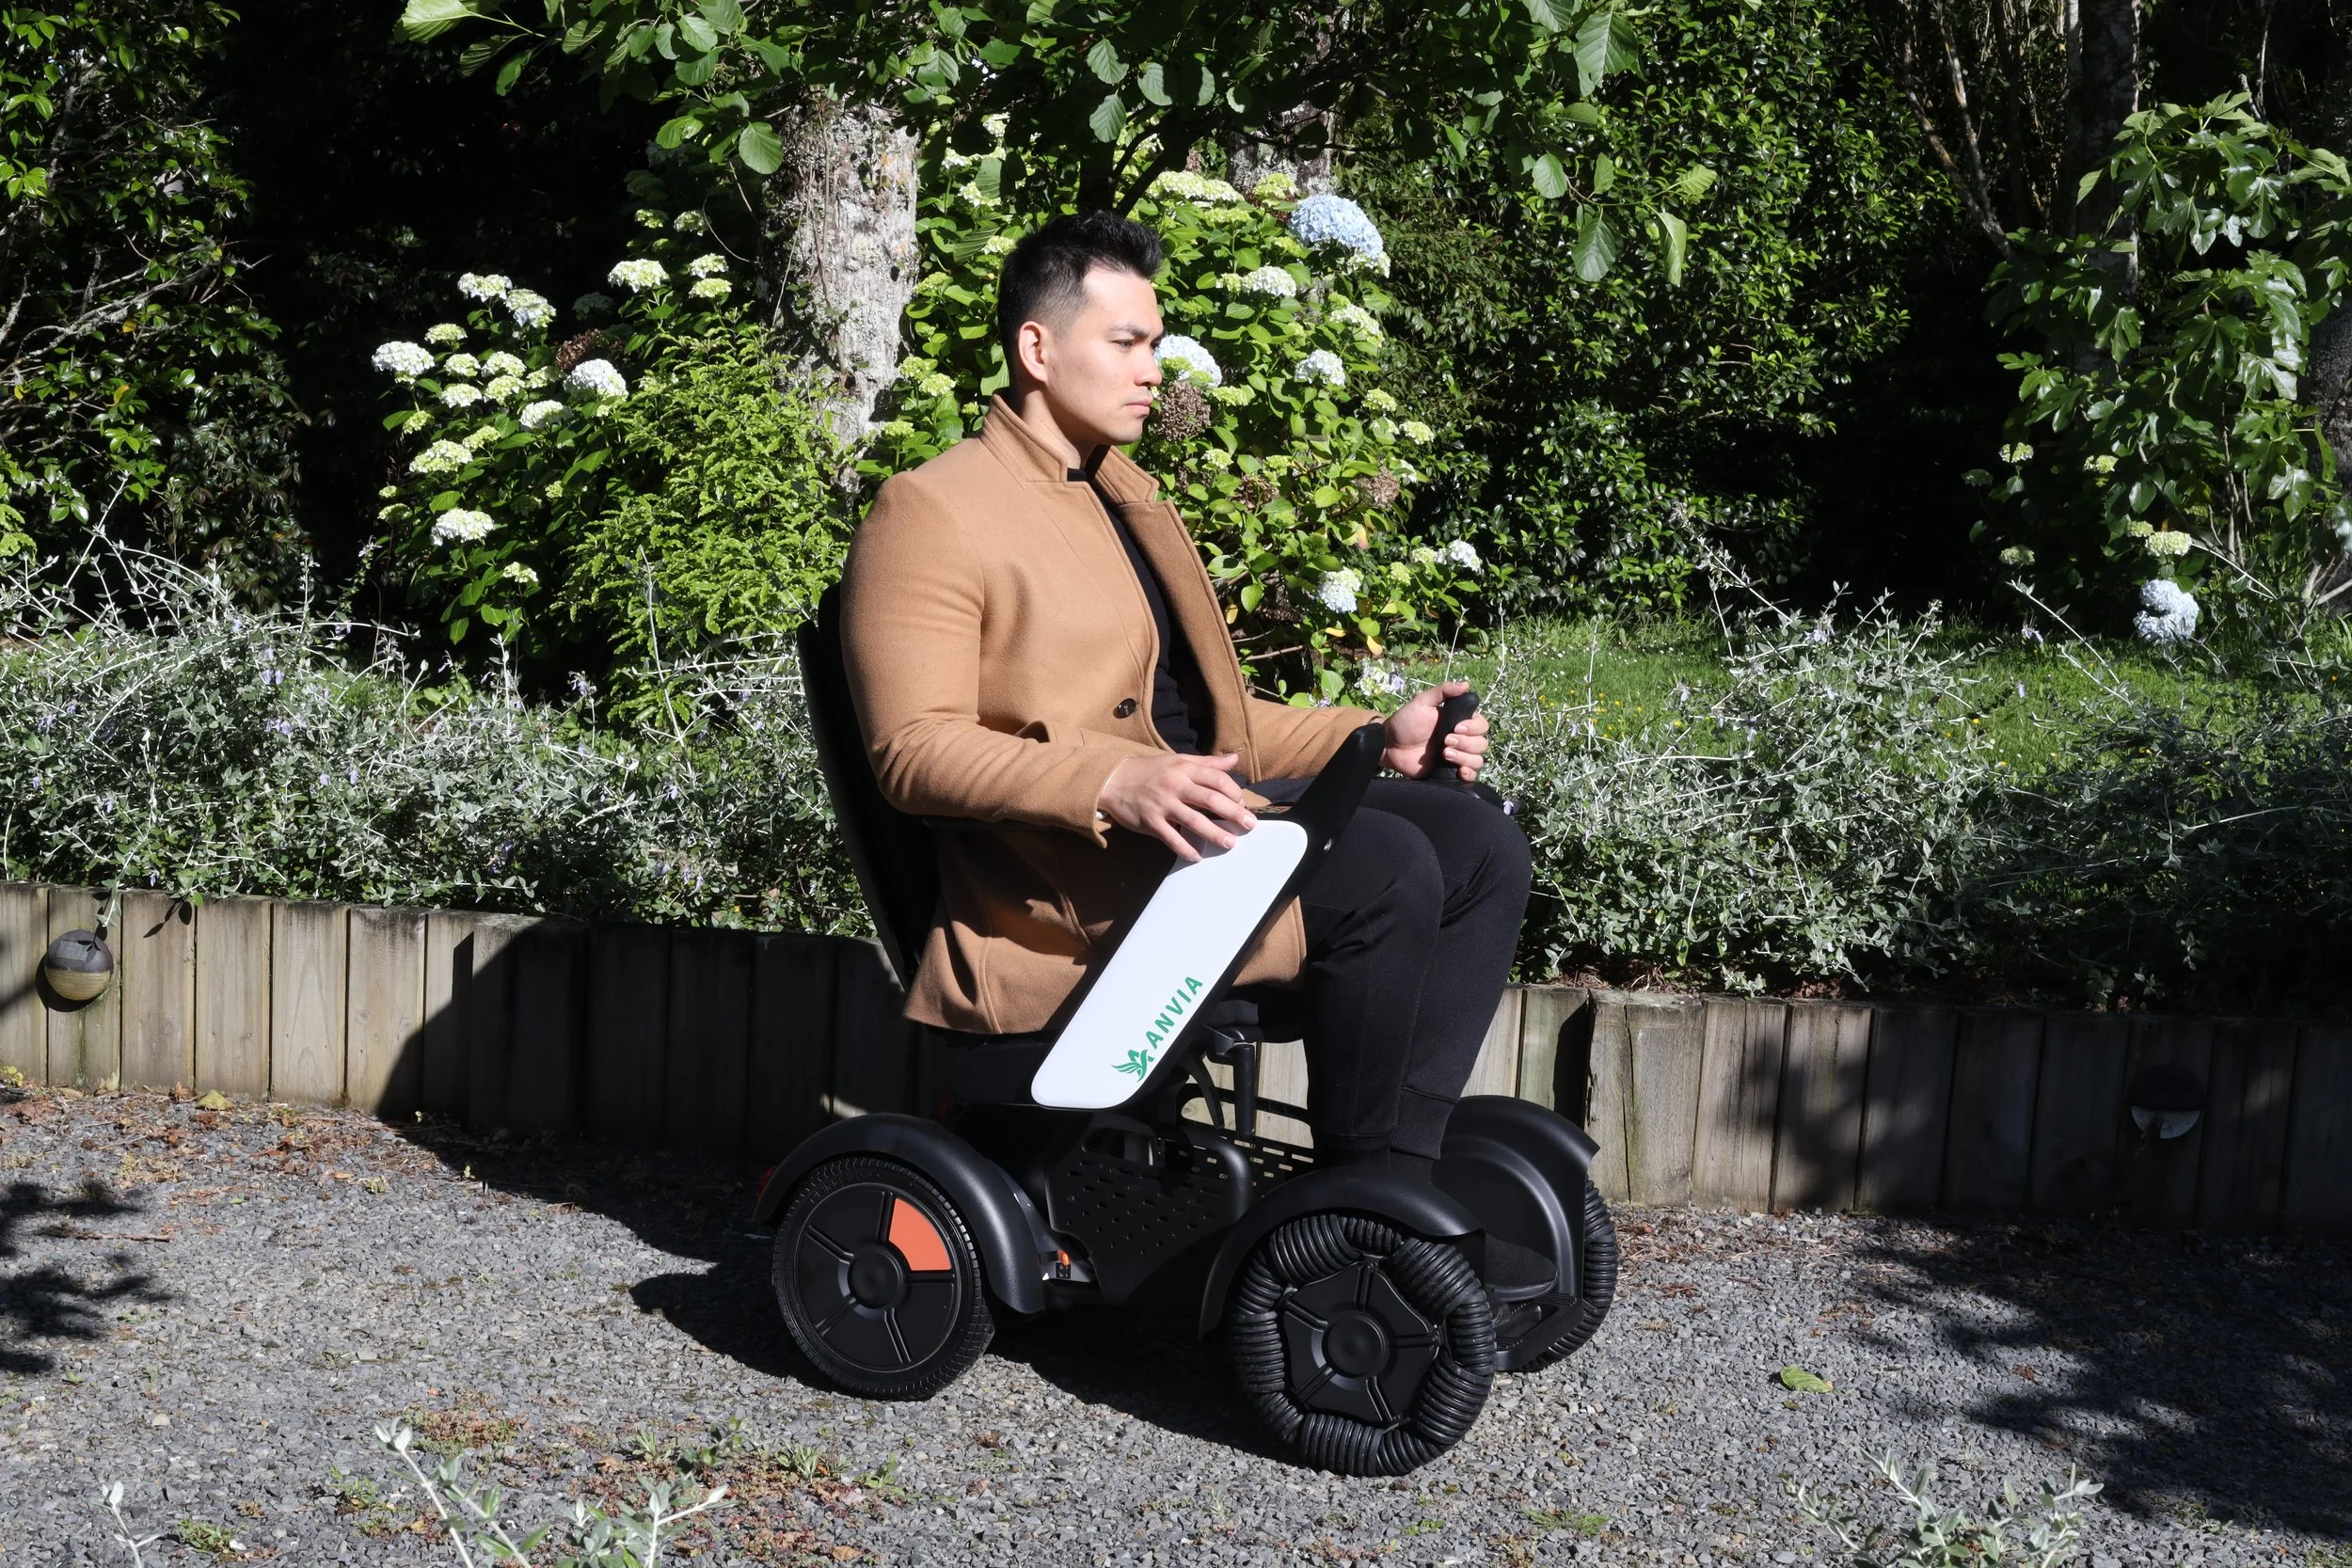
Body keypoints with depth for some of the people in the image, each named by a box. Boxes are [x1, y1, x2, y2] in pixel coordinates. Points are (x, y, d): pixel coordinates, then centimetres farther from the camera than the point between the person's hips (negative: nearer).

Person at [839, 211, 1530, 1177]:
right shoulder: (929, 511, -3)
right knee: (1386, 870, -27)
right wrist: (1115, 787, -30)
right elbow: (914, 751, -15)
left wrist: (1379, 737, 13)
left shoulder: (1126, 497, 26)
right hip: (1067, 866, -9)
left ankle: (1405, 1164, -11)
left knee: (1479, 845, -9)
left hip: (1200, 802, 9)